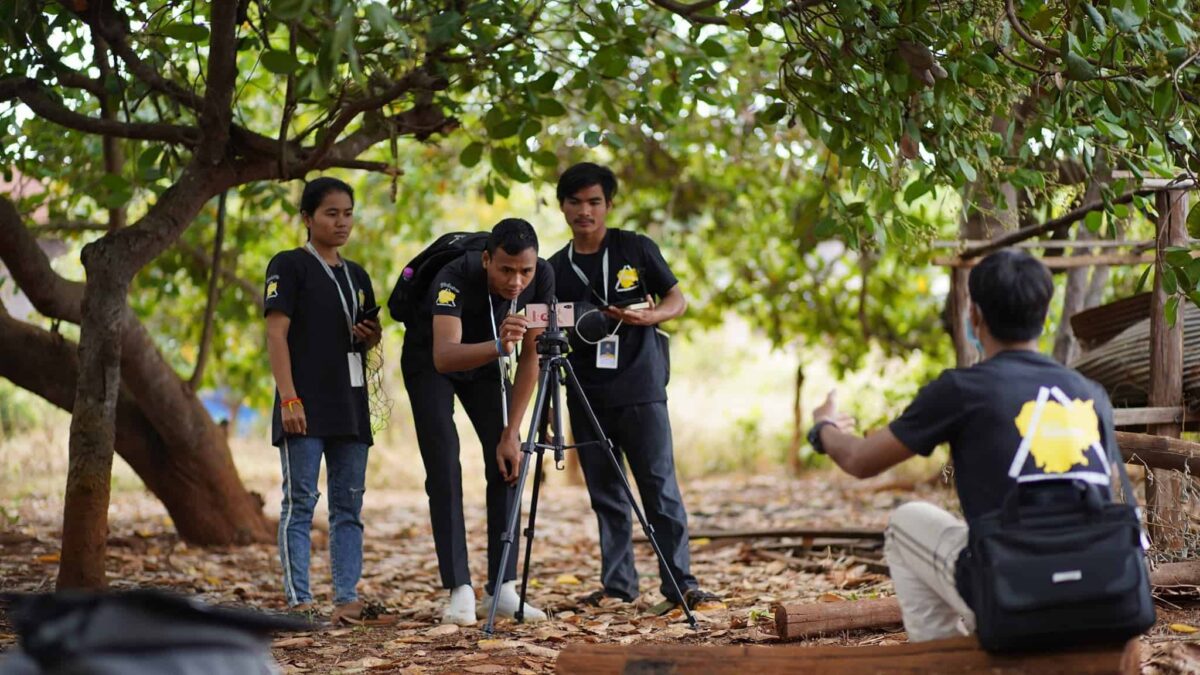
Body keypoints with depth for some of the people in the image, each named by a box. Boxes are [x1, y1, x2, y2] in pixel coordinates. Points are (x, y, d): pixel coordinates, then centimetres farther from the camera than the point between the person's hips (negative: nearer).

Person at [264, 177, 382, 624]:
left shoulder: (356, 275, 17)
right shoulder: (290, 266, -2)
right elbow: (276, 333, -9)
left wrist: (371, 336, 1)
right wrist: (289, 398, -18)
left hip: (350, 403, 7)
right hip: (305, 404, -7)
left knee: (349, 505, 5)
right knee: (301, 501, -7)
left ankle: (347, 598, 8)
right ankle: (299, 600, -8)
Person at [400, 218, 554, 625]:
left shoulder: (542, 279, -25)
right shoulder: (455, 279, -38)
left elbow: (530, 359, -16)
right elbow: (444, 356, -53)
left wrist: (511, 433, -17)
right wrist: (498, 346, -71)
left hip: (487, 364, 4)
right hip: (429, 363, -4)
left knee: (506, 464, -7)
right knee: (444, 469, -15)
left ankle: (502, 589, -3)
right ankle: (460, 592, -16)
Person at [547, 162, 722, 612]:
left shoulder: (637, 250, 2)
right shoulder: (556, 268, 10)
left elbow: (677, 301, 5)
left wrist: (646, 316, -15)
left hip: (641, 389, -3)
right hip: (587, 396, 3)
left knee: (660, 488, -6)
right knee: (605, 495, 6)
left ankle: (680, 583, -4)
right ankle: (617, 583, 13)